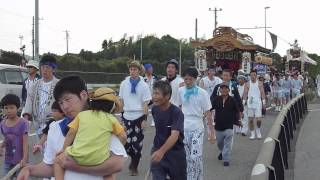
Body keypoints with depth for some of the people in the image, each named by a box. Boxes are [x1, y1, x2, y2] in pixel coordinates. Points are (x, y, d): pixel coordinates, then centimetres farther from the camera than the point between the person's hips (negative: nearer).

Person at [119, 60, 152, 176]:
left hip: (139, 117, -2)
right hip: (127, 116, 2)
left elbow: (146, 104, -3)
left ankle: (134, 166, 19)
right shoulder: (124, 84, 2)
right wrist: (121, 116, 7)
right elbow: (121, 100, 8)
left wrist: (145, 119, -8)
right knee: (127, 142, 0)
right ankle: (133, 159, 29)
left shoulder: (143, 85, -4)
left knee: (137, 143, 2)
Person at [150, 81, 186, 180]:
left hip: (176, 153, -3)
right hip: (157, 151, 4)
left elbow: (174, 135, -35)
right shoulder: (154, 109, -3)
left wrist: (162, 151, -51)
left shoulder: (177, 112, -22)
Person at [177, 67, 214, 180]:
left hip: (197, 129, -3)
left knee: (196, 157, -8)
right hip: (183, 128, 3)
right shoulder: (181, 91, 2)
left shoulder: (202, 93, -7)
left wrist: (212, 131, -5)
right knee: (185, 157, 9)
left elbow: (208, 113, -5)